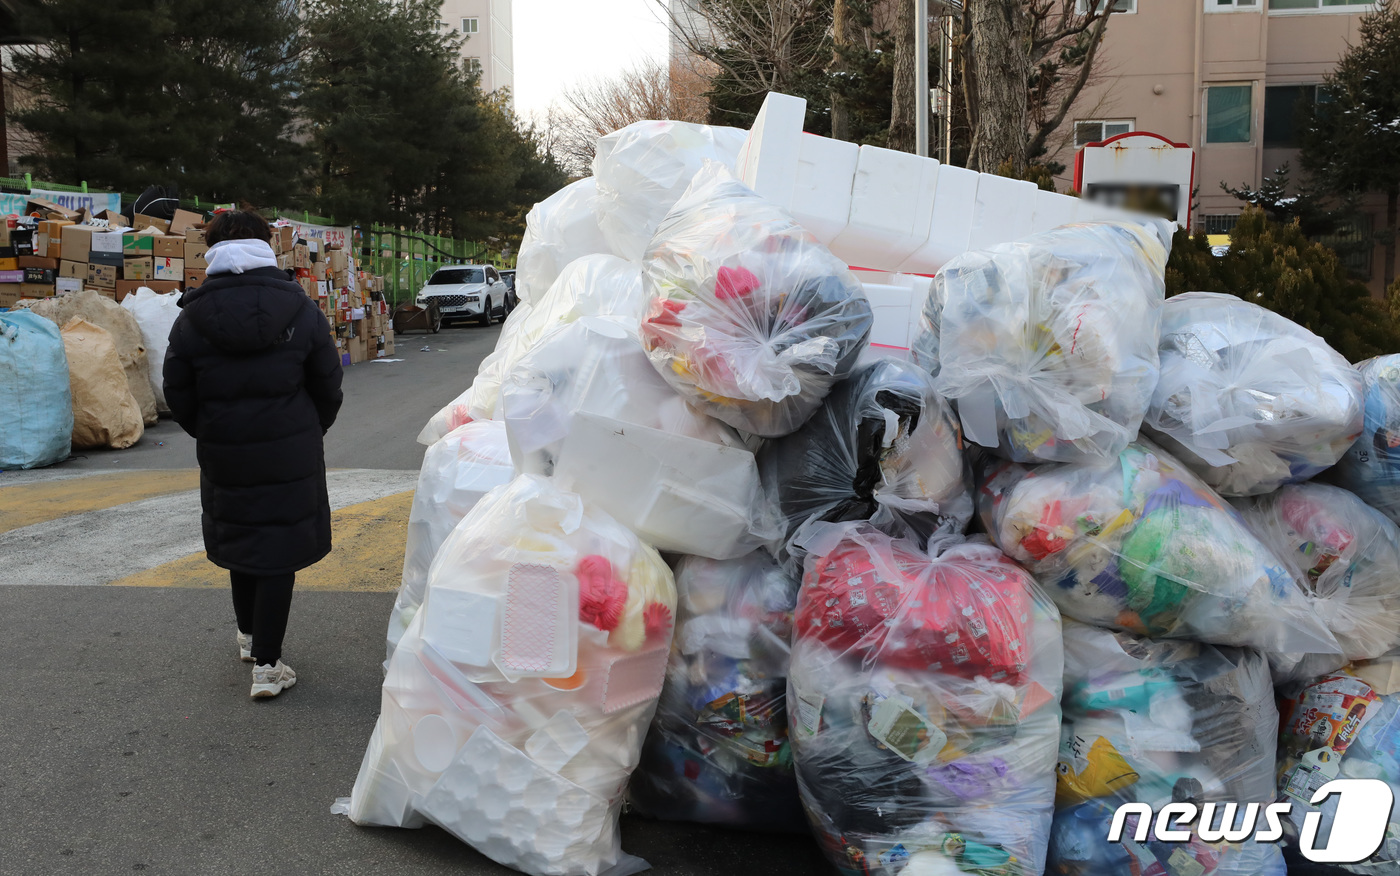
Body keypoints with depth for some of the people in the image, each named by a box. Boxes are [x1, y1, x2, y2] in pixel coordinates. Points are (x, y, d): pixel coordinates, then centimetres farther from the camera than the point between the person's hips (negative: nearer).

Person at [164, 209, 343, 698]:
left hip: (223, 456, 2)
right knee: (280, 550, 4)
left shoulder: (192, 319, -5)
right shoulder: (301, 311, -5)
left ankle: (248, 636, 41)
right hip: (291, 453, -2)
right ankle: (266, 664, 5)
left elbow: (179, 397, 1)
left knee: (239, 539, 21)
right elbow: (328, 388, 1)